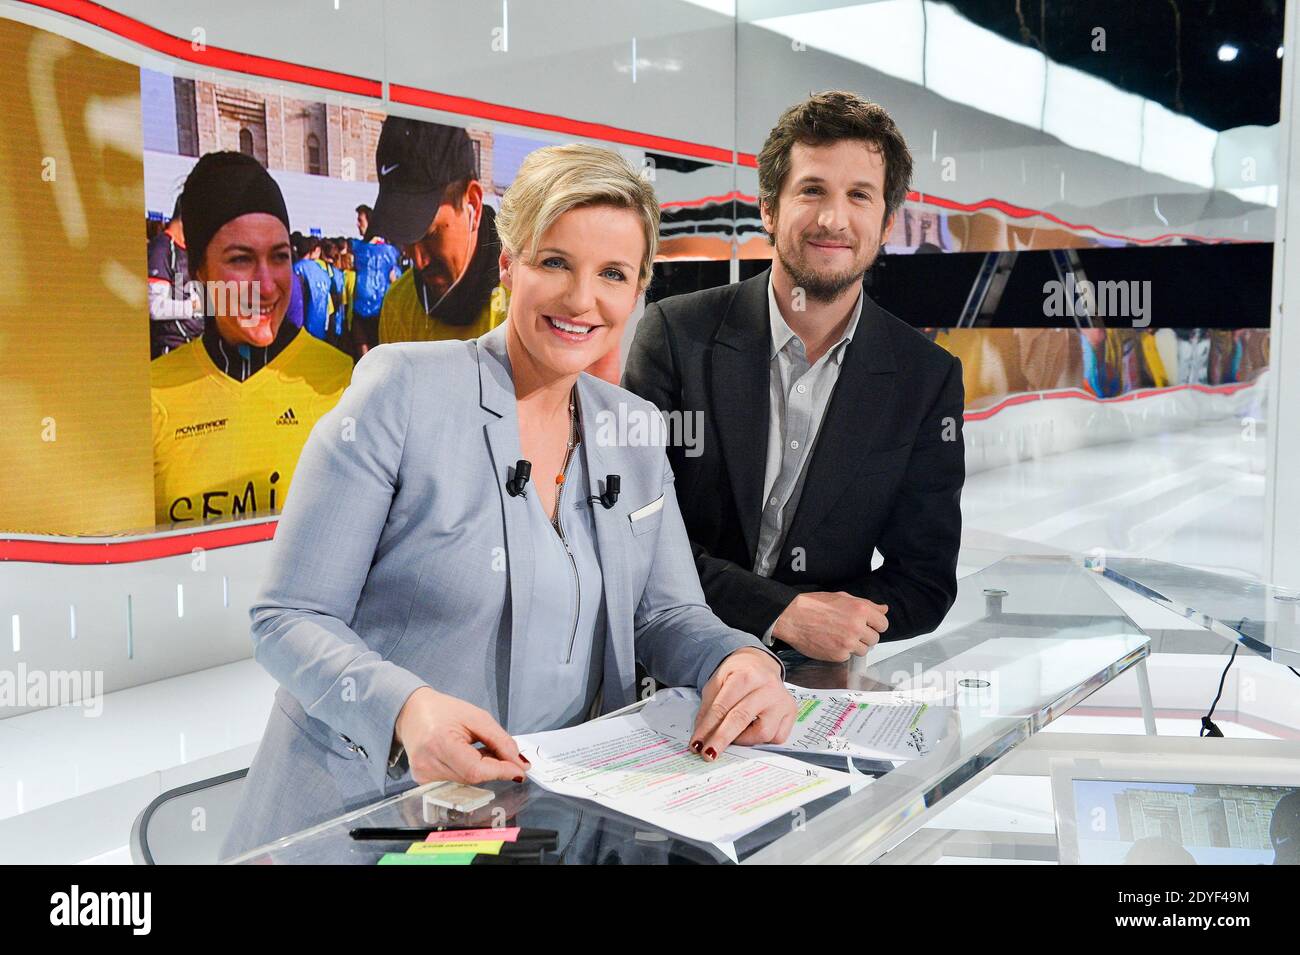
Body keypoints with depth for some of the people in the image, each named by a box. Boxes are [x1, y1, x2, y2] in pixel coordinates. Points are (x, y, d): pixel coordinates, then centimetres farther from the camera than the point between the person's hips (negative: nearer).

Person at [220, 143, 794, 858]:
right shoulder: (400, 389, -9)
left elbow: (665, 612, 10)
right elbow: (288, 618, -9)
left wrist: (741, 660, -12)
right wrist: (406, 707, -28)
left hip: (562, 812, 4)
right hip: (370, 804, -3)